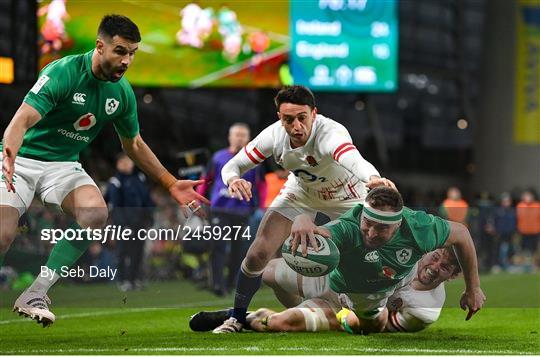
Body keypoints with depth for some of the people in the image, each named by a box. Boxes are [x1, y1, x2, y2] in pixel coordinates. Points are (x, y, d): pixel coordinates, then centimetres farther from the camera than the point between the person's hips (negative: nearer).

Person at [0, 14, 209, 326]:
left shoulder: (123, 93, 0)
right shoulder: (64, 72, -20)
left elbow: (134, 144, 17)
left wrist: (172, 184, 14)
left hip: (64, 165, 5)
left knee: (96, 213, -26)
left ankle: (35, 295, -20)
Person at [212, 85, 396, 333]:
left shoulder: (331, 133, -42)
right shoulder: (273, 136, -27)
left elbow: (353, 160, -64)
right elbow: (231, 166, -18)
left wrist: (373, 179, -87)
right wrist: (233, 179, -43)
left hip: (344, 196, -3)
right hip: (300, 192, 3)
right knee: (258, 253, -9)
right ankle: (237, 318, 13)